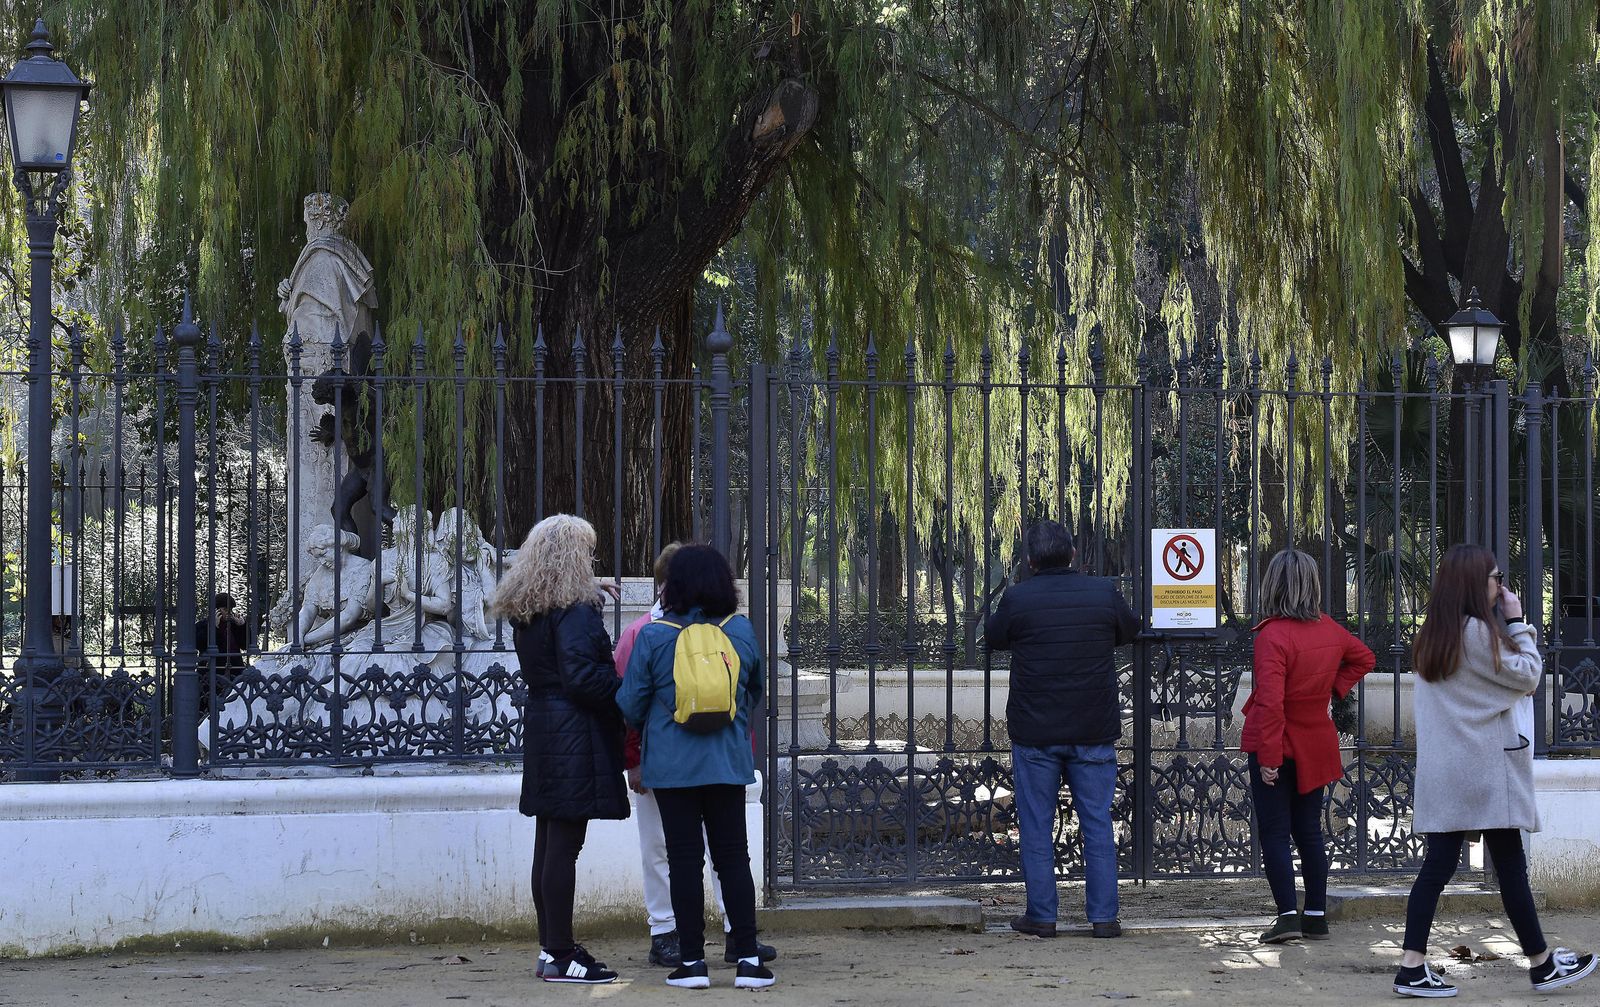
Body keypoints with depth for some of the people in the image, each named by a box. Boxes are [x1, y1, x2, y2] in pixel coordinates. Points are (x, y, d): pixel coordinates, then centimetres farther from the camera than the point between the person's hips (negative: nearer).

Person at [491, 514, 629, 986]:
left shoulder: (526, 611, 11)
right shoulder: (575, 610, -15)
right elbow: (583, 678, -22)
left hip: (542, 730, 9)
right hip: (575, 735, -9)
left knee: (549, 842, 13)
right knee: (564, 845, -6)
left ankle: (552, 947, 20)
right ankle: (560, 956, -4)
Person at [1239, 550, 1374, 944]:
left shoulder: (1273, 635, -21)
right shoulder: (1330, 630, 2)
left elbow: (1270, 702, -25)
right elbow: (1364, 658, 23)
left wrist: (1268, 756, -22)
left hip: (1277, 748, -6)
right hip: (1315, 747, 6)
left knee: (1274, 833, 0)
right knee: (1309, 832, 14)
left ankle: (1287, 915, -7)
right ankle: (1316, 916, 16)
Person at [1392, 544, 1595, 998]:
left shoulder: (1431, 637, 11)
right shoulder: (1479, 633, -13)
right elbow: (1527, 676, -6)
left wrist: (1507, 626, 15)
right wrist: (1518, 622, 2)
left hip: (1441, 771, 7)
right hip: (1483, 770, -7)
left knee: (1438, 865, 4)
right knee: (1510, 866, 3)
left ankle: (1412, 969, -3)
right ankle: (1541, 964, 14)